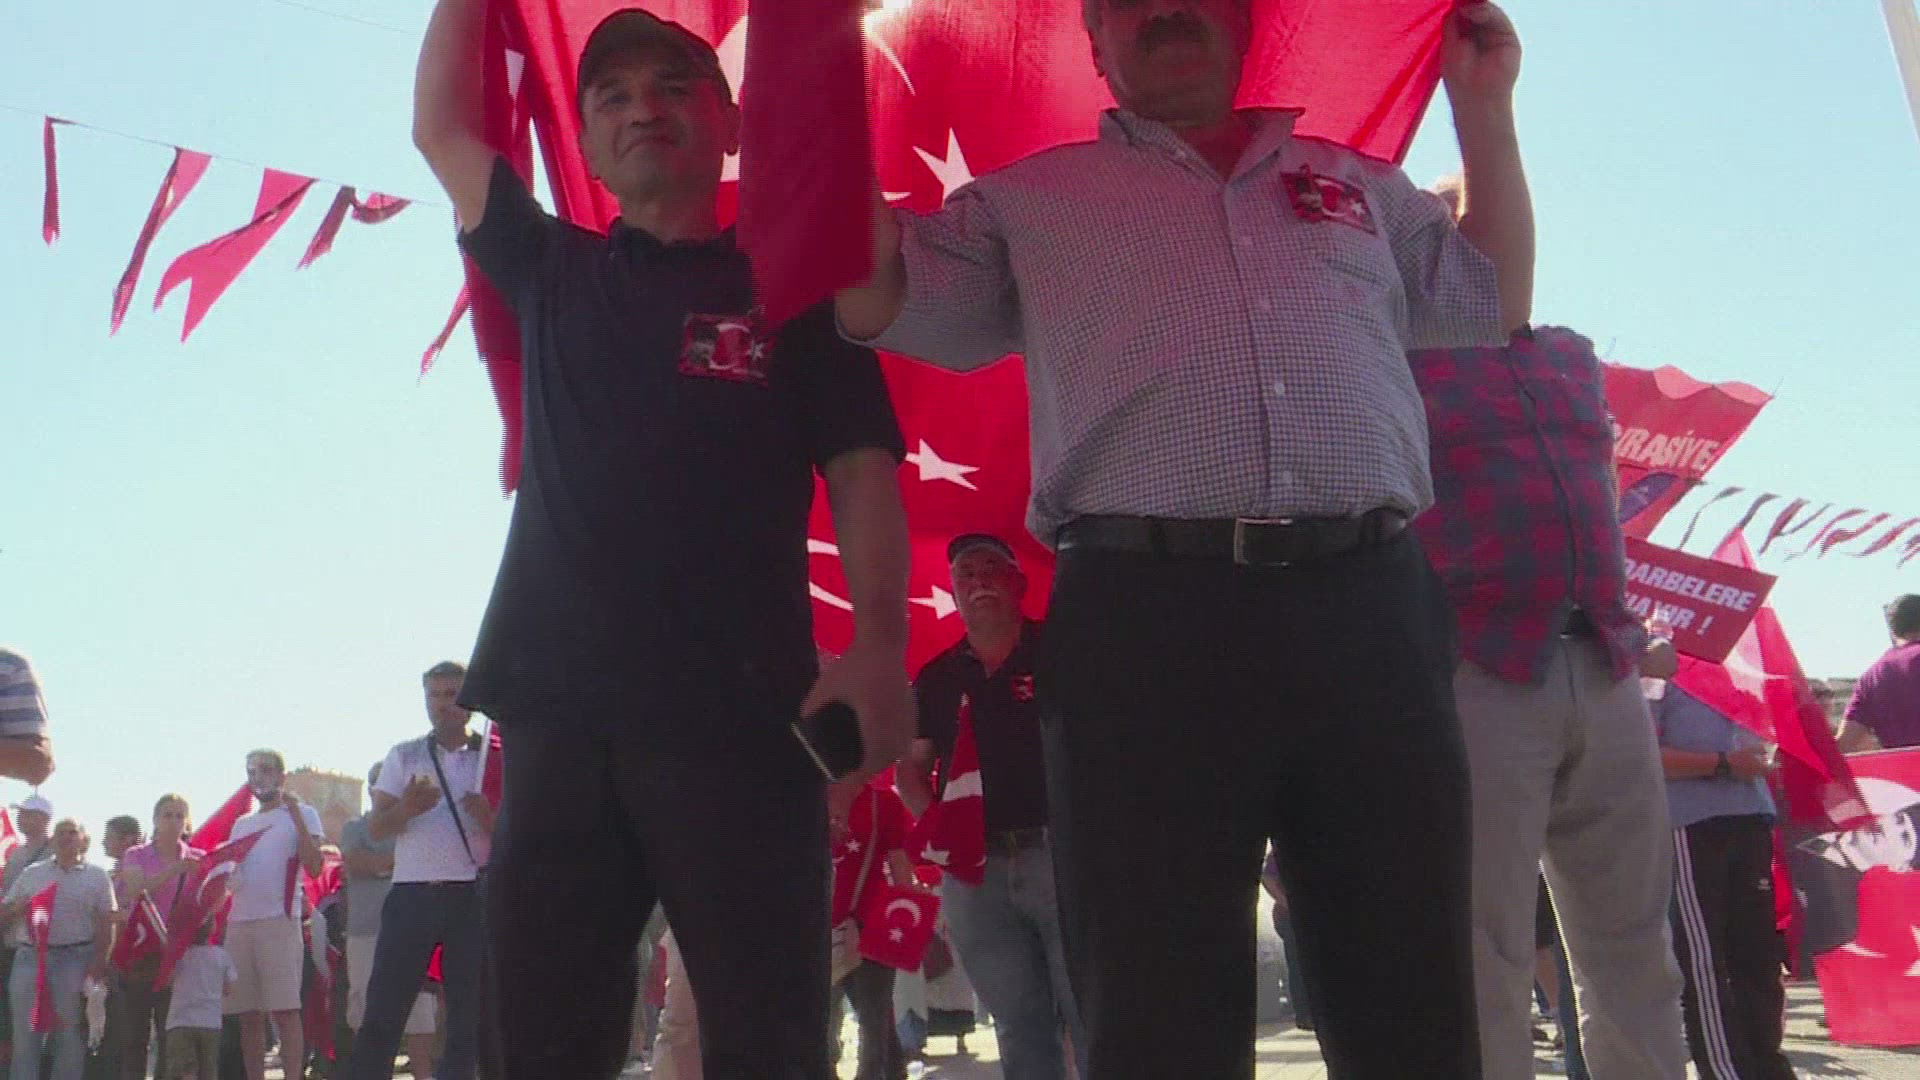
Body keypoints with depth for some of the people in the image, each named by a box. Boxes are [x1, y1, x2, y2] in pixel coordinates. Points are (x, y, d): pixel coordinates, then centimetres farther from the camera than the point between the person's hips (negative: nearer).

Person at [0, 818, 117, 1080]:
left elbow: (106, 925, 2)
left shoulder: (97, 876, 6)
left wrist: (99, 963, -10)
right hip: (30, 957, 2)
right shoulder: (31, 874, 14)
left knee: (70, 1032, -1)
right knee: (25, 1030, 1)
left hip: (76, 959, -2)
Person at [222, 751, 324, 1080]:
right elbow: (227, 873, 24)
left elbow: (313, 867, -7)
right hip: (239, 923, 6)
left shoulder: (302, 814, 6)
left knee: (284, 1009, -10)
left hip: (279, 920, -6)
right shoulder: (241, 824, 23)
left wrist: (295, 813, -12)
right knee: (248, 1014, 5)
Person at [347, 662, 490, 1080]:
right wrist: (406, 808, -16)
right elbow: (375, 828, 6)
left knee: (469, 1014, 1)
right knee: (383, 1010, -2)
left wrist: (487, 817, -17)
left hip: (472, 897, -1)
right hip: (411, 894, 1)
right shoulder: (403, 756, 11)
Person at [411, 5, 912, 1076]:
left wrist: (880, 641, -14)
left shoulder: (794, 290, 9)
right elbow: (443, 129, 23)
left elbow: (861, 474, 1)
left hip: (740, 707, -3)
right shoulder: (555, 275, 19)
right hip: (558, 709, 4)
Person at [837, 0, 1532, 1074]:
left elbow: (1496, 308, 28)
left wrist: (1486, 107, 26)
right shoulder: (1031, 199, 19)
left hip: (1371, 609, 3)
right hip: (1148, 619, -2)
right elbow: (872, 299, 14)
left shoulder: (1360, 183, 26)